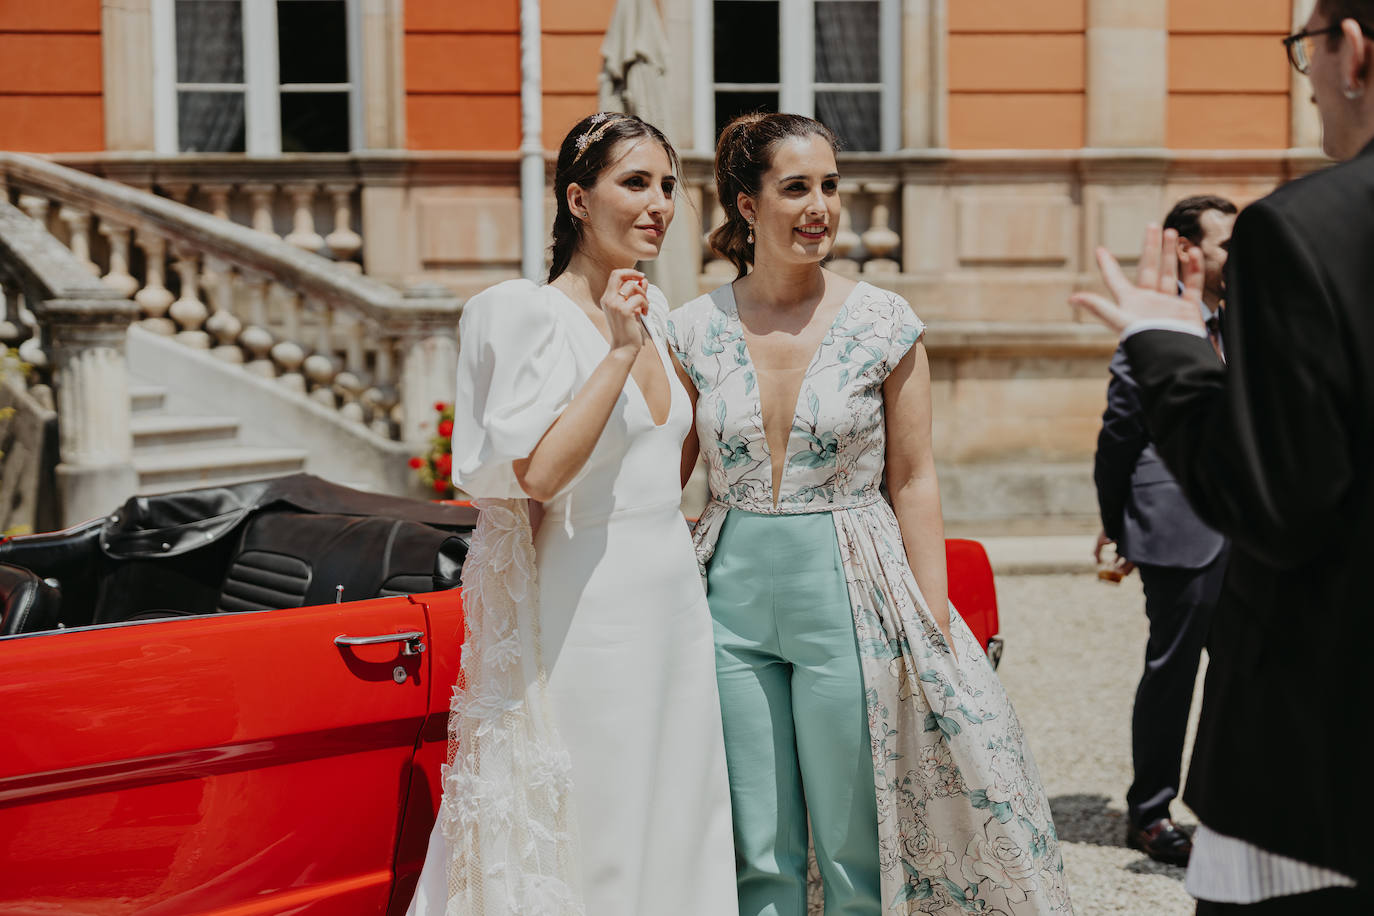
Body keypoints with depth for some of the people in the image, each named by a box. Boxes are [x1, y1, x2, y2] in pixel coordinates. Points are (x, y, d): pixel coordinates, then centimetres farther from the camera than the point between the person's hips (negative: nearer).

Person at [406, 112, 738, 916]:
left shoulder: (652, 309, 12)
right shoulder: (531, 315, -10)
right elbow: (539, 472, -22)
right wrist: (619, 353, -20)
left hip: (676, 601, 8)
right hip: (590, 607, -7)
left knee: (676, 830, 12)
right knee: (592, 847, -1)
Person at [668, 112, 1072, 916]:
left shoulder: (883, 323, -3)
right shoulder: (696, 329, 2)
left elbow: (914, 482, -2)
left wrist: (935, 630, -5)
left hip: (850, 600, -2)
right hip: (735, 600, 2)